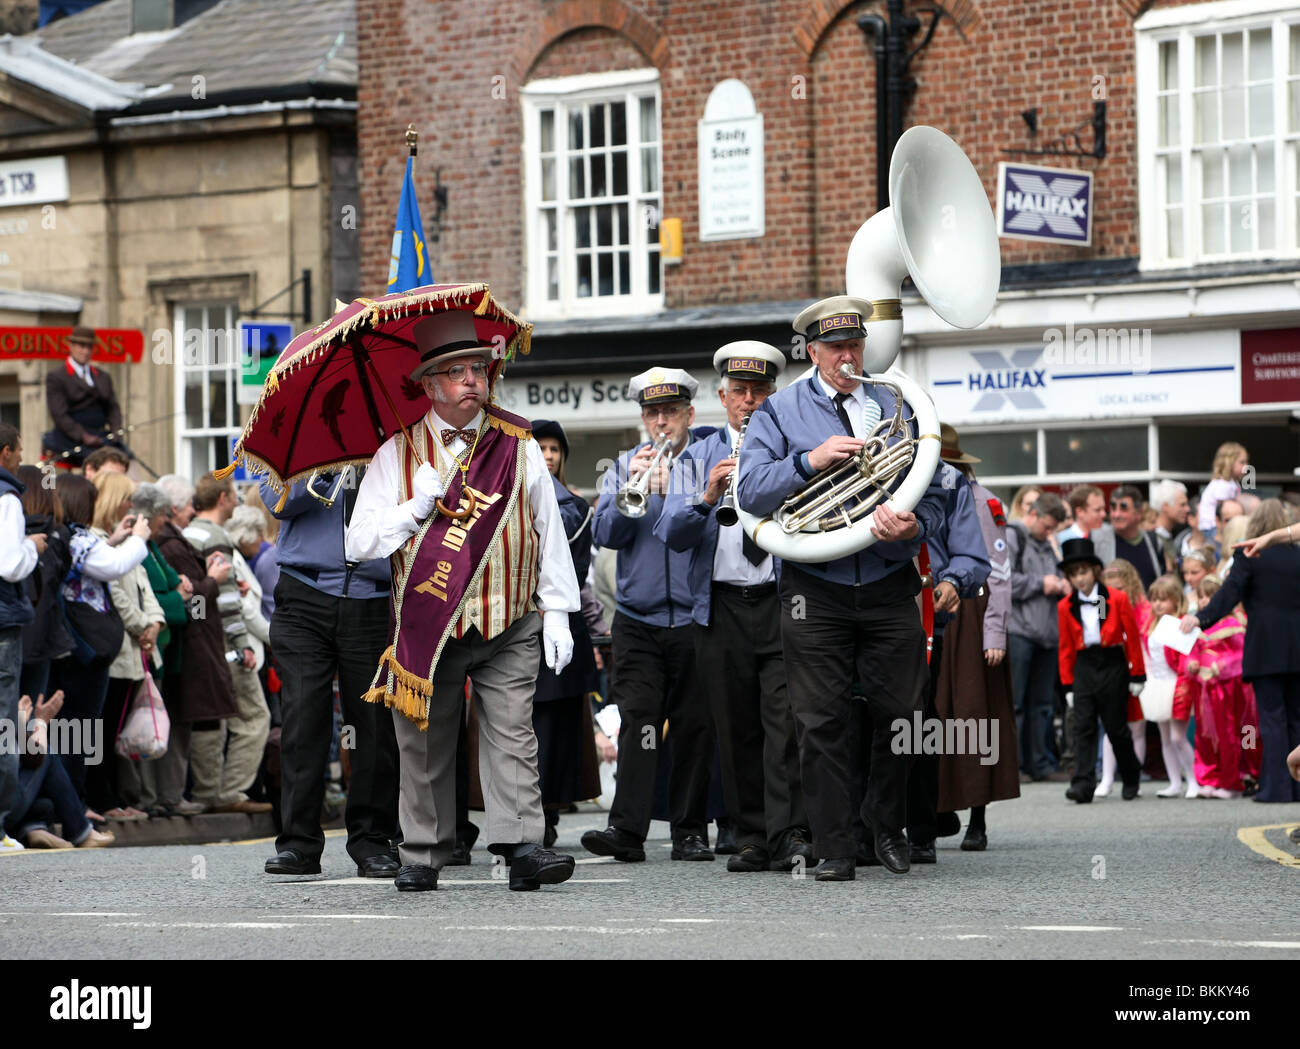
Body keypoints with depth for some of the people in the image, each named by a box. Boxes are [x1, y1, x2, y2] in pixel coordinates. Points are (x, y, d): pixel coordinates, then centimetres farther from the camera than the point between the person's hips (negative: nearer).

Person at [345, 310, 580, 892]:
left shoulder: (518, 446, 8)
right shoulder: (398, 454, 5)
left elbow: (549, 532, 9)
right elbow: (358, 544, 3)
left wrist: (557, 613, 4)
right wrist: (417, 508, -10)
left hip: (509, 627, 0)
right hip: (426, 625, 0)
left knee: (511, 734, -9)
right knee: (423, 744, 4)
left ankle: (523, 847, -15)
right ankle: (421, 855, 13)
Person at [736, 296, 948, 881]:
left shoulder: (899, 408, 12)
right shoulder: (780, 411, 6)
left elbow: (932, 497, 9)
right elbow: (752, 492, -5)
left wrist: (912, 528, -14)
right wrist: (810, 460, -18)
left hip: (890, 585, 2)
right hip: (816, 587, -1)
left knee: (900, 712, 2)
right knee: (821, 721, -3)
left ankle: (887, 826, 23)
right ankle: (834, 848, 3)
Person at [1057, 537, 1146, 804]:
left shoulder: (1117, 599, -3)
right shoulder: (1066, 607, 4)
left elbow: (1132, 637, 1)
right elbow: (1066, 647, 9)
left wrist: (1136, 676, 0)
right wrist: (1068, 684, 7)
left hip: (1113, 665, -2)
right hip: (1084, 668, 2)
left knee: (1115, 726, 5)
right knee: (1083, 727, -6)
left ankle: (1131, 775, 26)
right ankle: (1083, 784, -10)